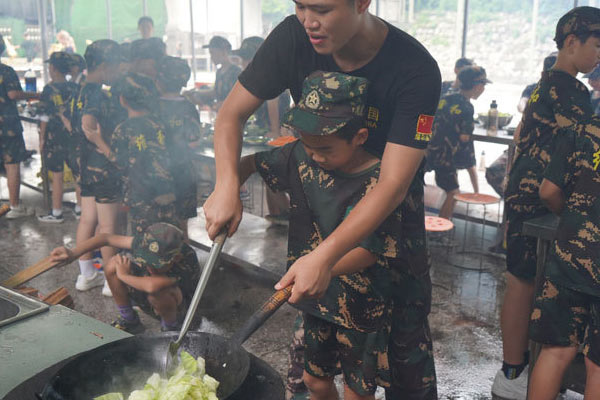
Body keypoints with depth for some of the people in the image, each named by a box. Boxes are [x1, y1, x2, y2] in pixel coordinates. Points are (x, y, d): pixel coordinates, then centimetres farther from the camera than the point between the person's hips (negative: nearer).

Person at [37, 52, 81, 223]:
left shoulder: (49, 89, -10)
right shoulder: (75, 88, 1)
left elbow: (45, 117, -9)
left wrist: (42, 138, 0)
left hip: (54, 137, -3)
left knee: (57, 176, 4)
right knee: (78, 174, 10)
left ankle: (56, 213, 12)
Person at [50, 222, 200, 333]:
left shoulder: (187, 260, -40)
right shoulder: (145, 244, -23)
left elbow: (152, 286, -55)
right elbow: (106, 238, -16)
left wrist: (124, 276, -36)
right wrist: (73, 253, -28)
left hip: (177, 306, -5)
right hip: (146, 301, 5)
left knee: (157, 290, -41)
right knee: (114, 265, -18)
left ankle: (171, 328, -6)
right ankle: (128, 321, 2)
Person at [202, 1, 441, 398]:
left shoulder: (415, 69, -27)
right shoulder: (293, 38, -17)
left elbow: (394, 184, -31)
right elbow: (233, 113, -9)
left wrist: (324, 257, -40)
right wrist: (227, 185, -27)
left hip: (392, 207, -2)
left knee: (406, 336, 2)